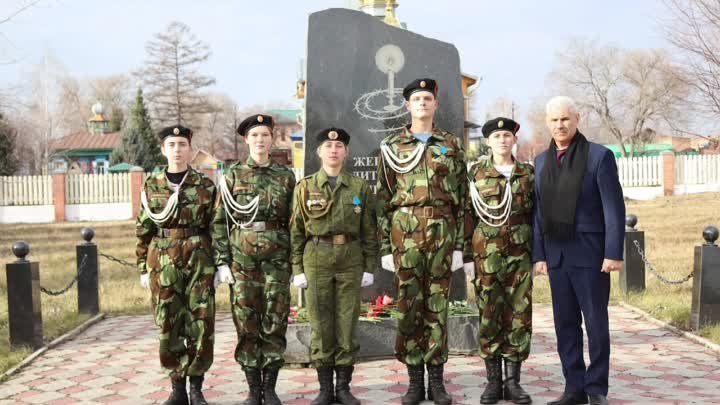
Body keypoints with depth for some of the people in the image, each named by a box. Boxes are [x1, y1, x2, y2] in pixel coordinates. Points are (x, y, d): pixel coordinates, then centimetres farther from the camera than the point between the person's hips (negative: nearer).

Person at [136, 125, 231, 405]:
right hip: (163, 262, 1)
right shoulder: (151, 185, 5)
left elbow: (215, 227, 4)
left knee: (201, 324, 0)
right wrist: (143, 267, 4)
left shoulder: (205, 185, 2)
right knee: (169, 326, 4)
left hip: (199, 261, -1)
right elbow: (143, 230, 7)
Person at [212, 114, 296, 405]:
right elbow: (220, 221, 2)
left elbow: (295, 222, 8)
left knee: (275, 322, 2)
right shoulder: (232, 176, 5)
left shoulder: (286, 176, 8)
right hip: (242, 258, 0)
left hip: (277, 258, 1)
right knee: (246, 323, 2)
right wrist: (222, 261, -5)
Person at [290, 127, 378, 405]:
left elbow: (369, 231, 5)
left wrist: (369, 267, 0)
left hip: (351, 261, 0)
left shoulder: (360, 188, 5)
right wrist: (297, 269, -1)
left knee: (347, 324, 4)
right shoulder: (305, 188, 5)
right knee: (320, 325, 4)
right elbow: (296, 231, 4)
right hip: (316, 261, 0)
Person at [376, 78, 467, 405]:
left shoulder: (451, 145, 10)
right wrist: (385, 246, -1)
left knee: (437, 306, 4)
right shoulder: (391, 146, 8)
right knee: (408, 305, 2)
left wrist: (459, 244, 1)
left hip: (442, 234, 0)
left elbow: (462, 197, 8)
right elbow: (382, 199, 5)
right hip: (405, 234, 0)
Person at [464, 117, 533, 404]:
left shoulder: (527, 173, 8)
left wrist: (536, 254, 6)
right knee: (489, 316, 2)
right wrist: (467, 256, -1)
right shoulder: (476, 173, 4)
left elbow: (535, 215, 10)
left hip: (520, 256, 1)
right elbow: (468, 216, 3)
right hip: (487, 256, -1)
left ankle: (513, 380, 11)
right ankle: (493, 380, 12)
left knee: (519, 316, 2)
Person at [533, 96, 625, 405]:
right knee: (565, 325, 8)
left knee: (596, 323, 2)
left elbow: (614, 208, -7)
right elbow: (538, 212, 11)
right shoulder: (541, 161, 12)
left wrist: (614, 253, -13)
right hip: (556, 256, 5)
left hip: (589, 253, -5)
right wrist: (539, 254, 7)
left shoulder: (599, 156, -3)